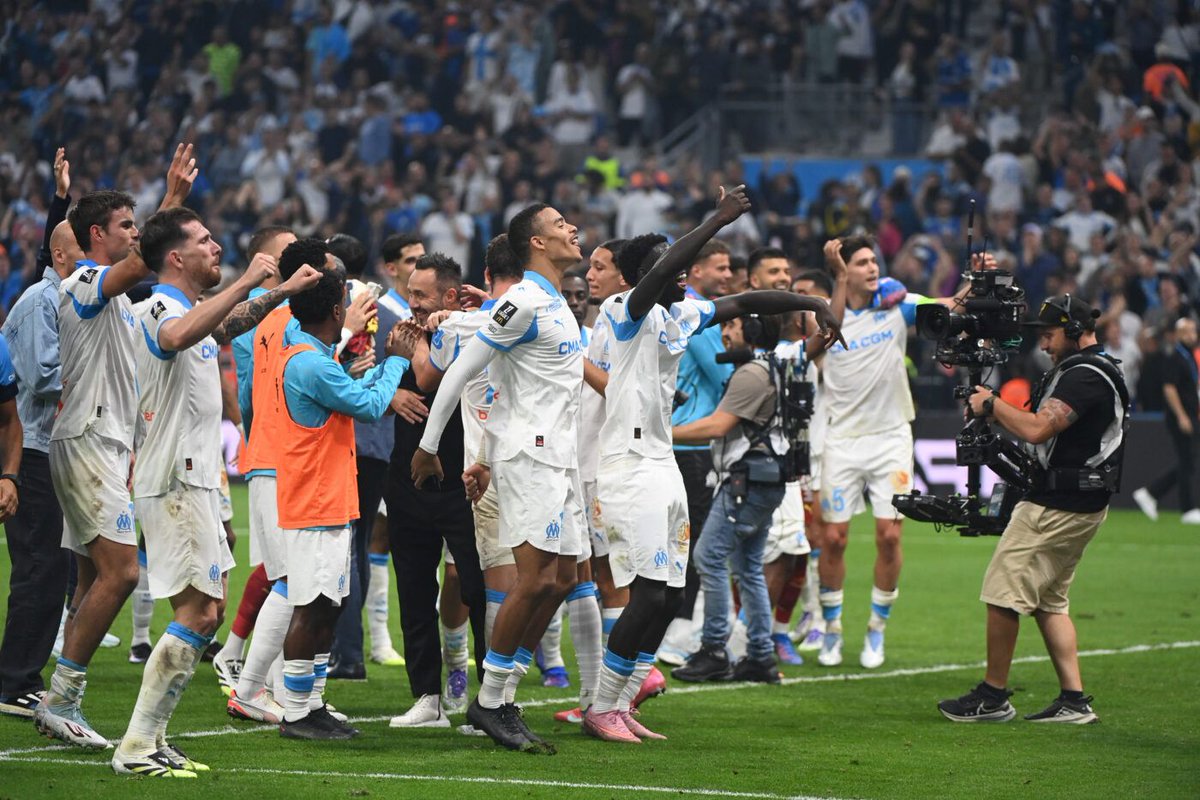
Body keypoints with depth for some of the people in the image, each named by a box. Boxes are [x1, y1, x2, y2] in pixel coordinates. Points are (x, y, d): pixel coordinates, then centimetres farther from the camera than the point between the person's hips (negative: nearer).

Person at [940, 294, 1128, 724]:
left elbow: (1037, 429, -27)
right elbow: (1046, 430, 20)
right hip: (1078, 506, 11)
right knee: (1049, 600, 15)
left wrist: (991, 404, -13)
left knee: (1003, 592, -6)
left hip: (1056, 509, -11)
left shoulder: (1084, 377, -18)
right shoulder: (1092, 371, 17)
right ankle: (1073, 700, 12)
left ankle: (993, 697, 0)